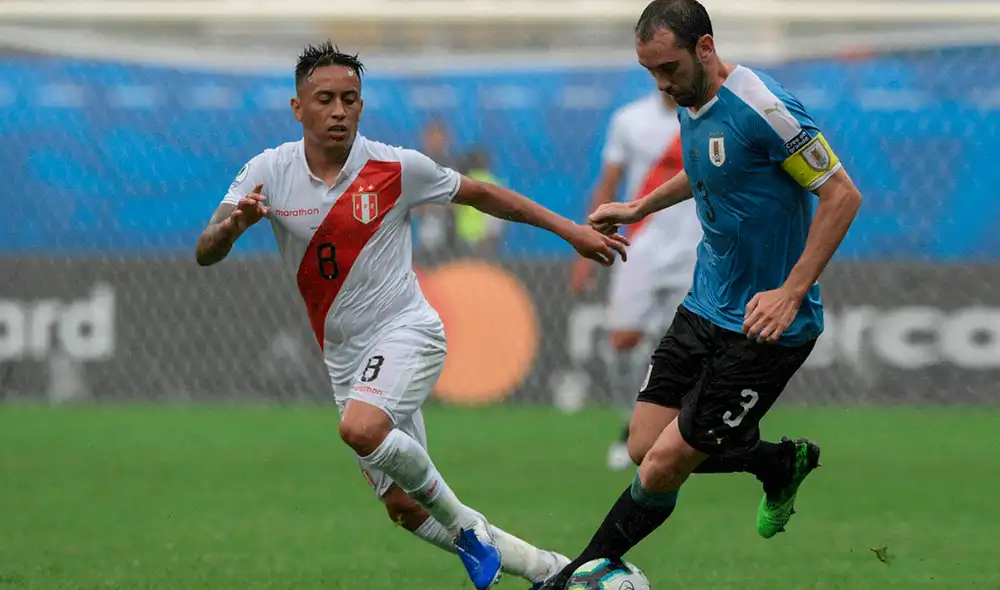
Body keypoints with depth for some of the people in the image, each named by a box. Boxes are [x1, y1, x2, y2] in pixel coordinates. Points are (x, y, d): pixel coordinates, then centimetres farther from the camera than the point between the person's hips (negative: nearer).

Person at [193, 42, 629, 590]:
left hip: (405, 333, -4)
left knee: (361, 426, -35)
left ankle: (465, 525, -12)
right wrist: (233, 224, -33)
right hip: (343, 355, 4)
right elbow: (205, 254, -10)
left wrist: (570, 230, 6)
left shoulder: (396, 168, -10)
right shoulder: (269, 172, -5)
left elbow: (479, 194, 5)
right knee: (404, 509, 4)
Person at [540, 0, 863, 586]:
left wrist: (792, 291, -25)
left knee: (664, 466, -6)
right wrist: (638, 208, 29)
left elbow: (842, 195, -21)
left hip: (764, 325, -9)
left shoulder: (763, 107, -23)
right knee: (645, 447, 7)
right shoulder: (692, 106, 5)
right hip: (705, 310, 9)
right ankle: (781, 465, 29)